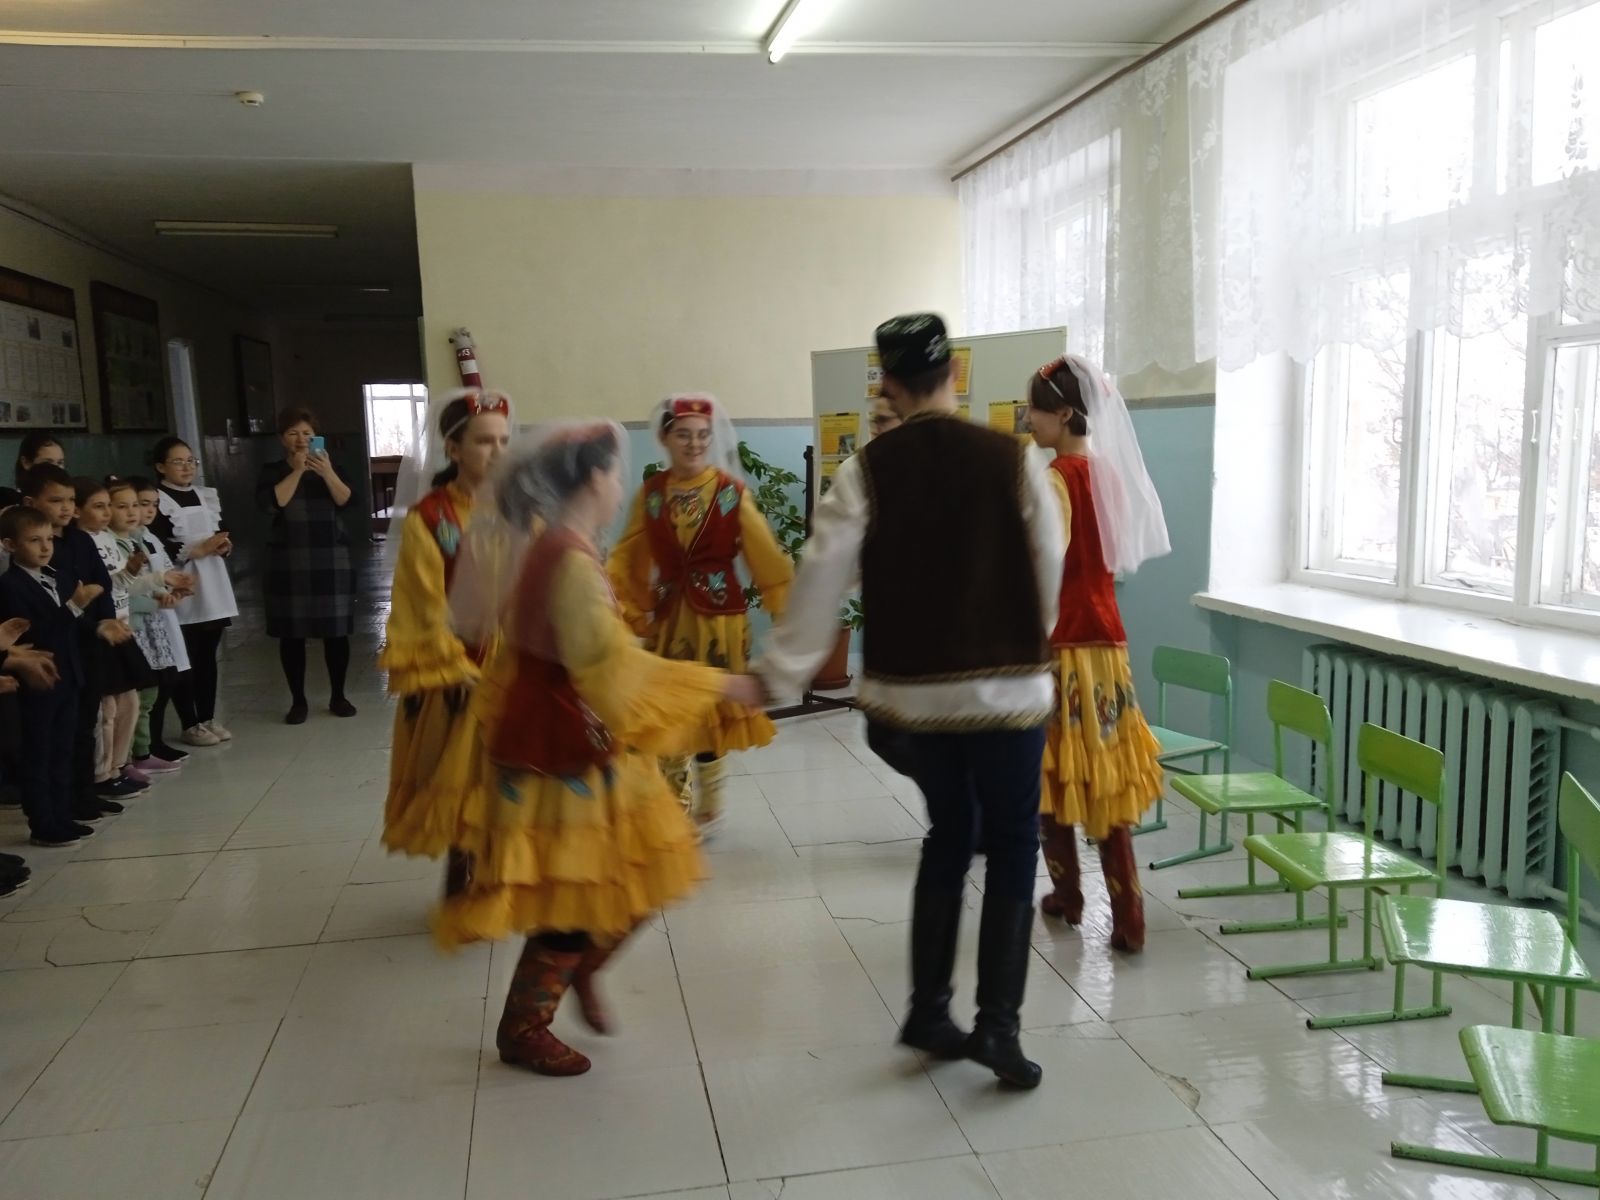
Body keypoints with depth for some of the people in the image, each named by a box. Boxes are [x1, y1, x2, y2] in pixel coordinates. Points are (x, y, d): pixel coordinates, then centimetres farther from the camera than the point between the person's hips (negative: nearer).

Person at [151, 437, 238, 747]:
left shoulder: (207, 495, 15)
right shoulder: (156, 502, -8)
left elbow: (222, 534, 20)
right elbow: (156, 548, -16)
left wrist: (225, 545, -2)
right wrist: (198, 549, -19)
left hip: (212, 587, 7)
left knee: (208, 657, 12)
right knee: (184, 660, -1)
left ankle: (208, 718, 21)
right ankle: (189, 725, 7)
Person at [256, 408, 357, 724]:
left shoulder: (329, 465, 8)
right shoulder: (272, 471, 5)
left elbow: (346, 501, -8)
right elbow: (270, 504, -14)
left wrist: (327, 473, -24)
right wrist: (297, 471, -16)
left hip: (331, 560, 1)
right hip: (289, 562, -1)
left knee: (336, 630, 2)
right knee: (292, 633, 1)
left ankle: (338, 696, 14)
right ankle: (298, 701, 11)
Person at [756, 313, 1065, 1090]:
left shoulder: (867, 473, -5)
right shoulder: (1012, 459, -6)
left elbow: (821, 581, -6)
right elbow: (1050, 572, 2)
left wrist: (776, 675, 2)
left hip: (915, 688, 2)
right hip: (1008, 686, -2)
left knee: (947, 836, 19)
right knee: (1011, 846, 11)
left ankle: (929, 1011, 24)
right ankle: (998, 1022, 5)